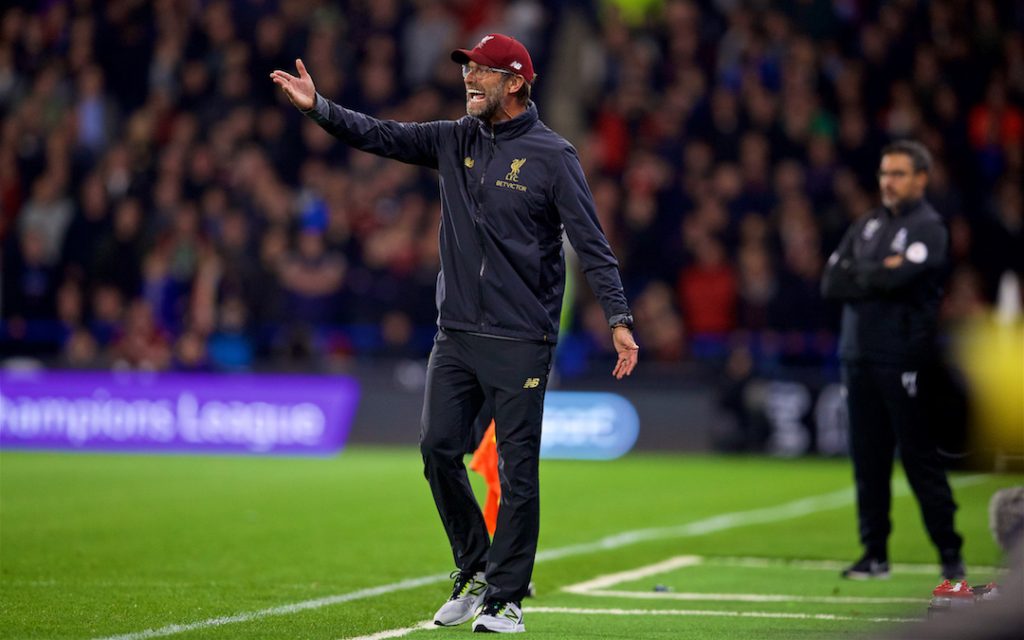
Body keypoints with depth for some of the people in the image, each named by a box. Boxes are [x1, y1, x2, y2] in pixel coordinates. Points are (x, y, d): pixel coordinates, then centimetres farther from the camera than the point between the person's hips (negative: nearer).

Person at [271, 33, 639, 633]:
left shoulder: (552, 155, -7)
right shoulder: (457, 140, 10)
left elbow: (592, 243, -10)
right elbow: (383, 136, 5)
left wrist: (619, 319, -18)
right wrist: (319, 106, -10)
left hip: (520, 341, -5)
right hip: (457, 333, 5)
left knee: (517, 469, -2)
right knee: (438, 447, 2)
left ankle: (505, 597, 6)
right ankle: (474, 569, 20)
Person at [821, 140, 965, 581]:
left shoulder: (928, 228, -2)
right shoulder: (866, 226, 18)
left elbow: (900, 277, -18)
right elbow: (831, 284, 8)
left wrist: (858, 275, -1)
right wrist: (880, 275, -5)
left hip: (904, 359, -6)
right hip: (858, 357, 6)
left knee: (919, 457, -7)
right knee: (867, 458, 7)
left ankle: (950, 553, -2)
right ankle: (875, 554, 13)